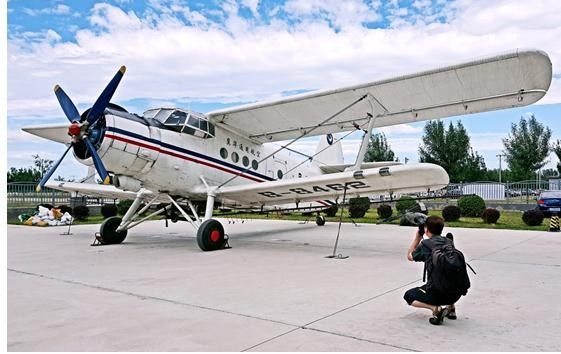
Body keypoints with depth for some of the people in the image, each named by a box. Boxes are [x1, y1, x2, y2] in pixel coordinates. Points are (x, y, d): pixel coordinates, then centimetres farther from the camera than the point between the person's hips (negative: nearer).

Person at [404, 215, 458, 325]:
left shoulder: (425, 244, -7)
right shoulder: (449, 242, 7)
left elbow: (410, 257, 11)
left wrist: (417, 237, 14)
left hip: (437, 294, -6)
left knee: (408, 295, 18)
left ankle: (435, 309, -5)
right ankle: (451, 308, 25)